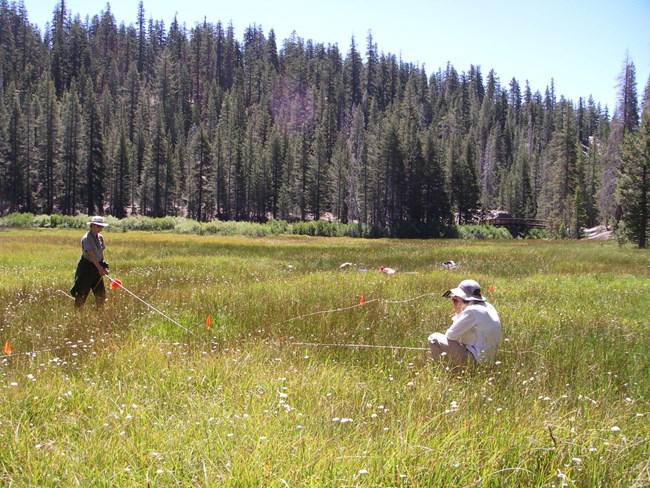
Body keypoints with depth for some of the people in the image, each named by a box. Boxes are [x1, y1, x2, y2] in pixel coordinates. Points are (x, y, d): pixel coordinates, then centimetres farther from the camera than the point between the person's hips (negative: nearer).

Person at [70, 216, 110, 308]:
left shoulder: (100, 237, 5)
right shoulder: (86, 239, -17)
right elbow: (91, 255, -24)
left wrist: (104, 267, 5)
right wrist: (100, 268, -31)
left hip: (97, 267, 7)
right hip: (86, 267, -7)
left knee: (101, 292, 7)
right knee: (83, 292, -2)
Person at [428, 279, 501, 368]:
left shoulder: (472, 311, -19)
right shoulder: (488, 307, 10)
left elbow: (451, 335, -15)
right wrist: (458, 312, 12)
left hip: (475, 359, -10)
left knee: (434, 338, -9)